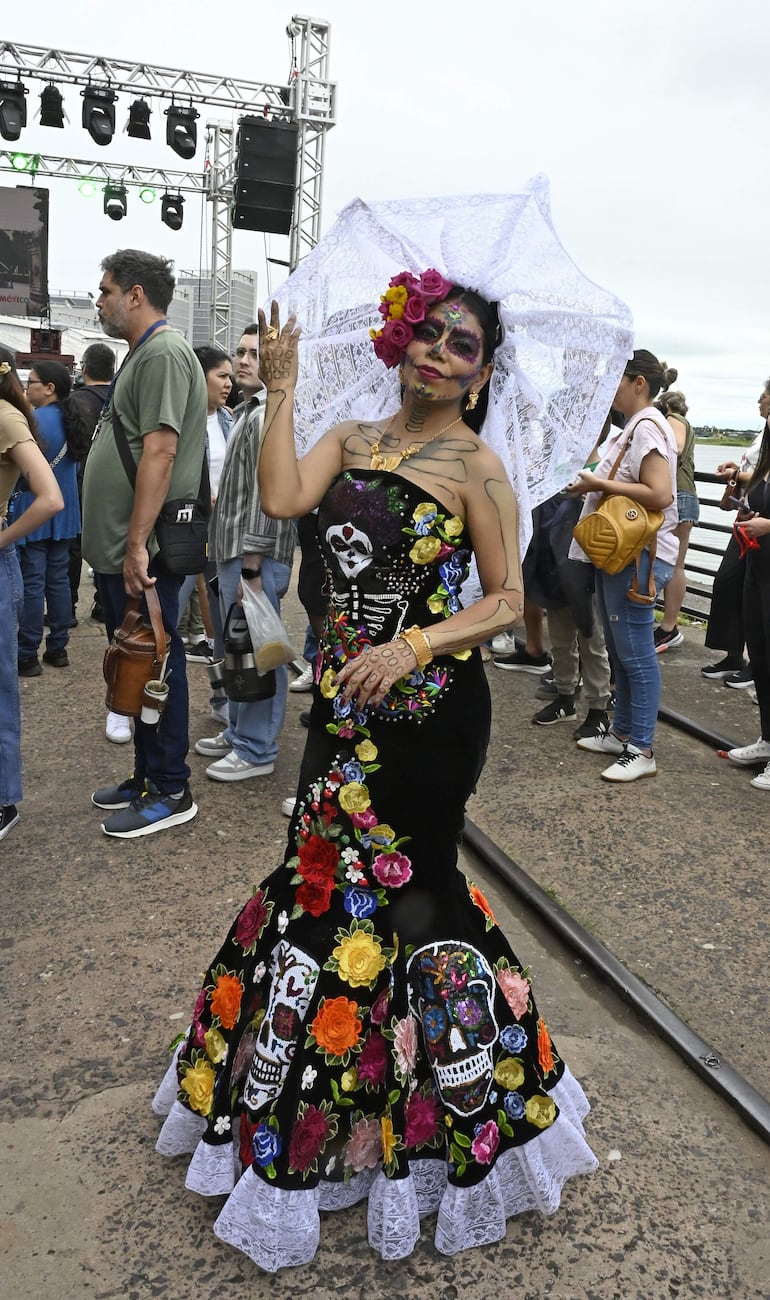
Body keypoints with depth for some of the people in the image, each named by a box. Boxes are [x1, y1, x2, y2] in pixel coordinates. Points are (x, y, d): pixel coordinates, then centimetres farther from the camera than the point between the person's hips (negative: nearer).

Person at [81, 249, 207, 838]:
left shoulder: (164, 353, -12)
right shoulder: (142, 353, 19)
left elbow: (160, 450, -22)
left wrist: (136, 544, -25)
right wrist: (121, 545, 18)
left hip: (142, 552, -10)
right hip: (120, 549, 10)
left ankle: (171, 792, 10)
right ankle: (147, 776, 27)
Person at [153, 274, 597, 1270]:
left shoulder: (476, 468, -6)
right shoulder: (350, 438, 8)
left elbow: (506, 600, -7)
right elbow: (281, 499, -9)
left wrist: (414, 646, -20)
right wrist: (281, 388, -5)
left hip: (431, 711, -5)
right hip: (345, 701, 5)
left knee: (408, 882, 6)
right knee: (331, 871, 14)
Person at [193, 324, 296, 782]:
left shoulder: (267, 416, -13)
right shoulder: (248, 412, 19)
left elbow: (265, 498, -20)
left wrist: (252, 569, -22)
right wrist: (237, 562, 20)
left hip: (255, 556, -10)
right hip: (235, 553, 10)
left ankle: (257, 750, 7)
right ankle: (238, 732, 29)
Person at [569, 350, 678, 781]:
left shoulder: (648, 427, -15)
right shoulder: (634, 427, 15)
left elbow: (660, 495, -24)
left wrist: (600, 484, -19)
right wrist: (593, 486, 7)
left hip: (638, 556, -10)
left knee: (635, 653, -5)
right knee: (620, 650, 16)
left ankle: (642, 751, 3)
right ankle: (622, 732, 28)